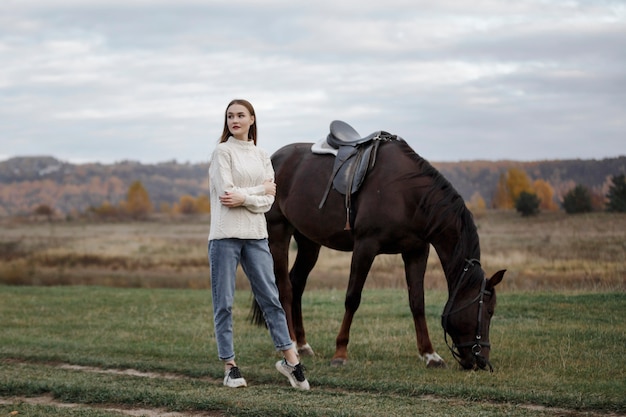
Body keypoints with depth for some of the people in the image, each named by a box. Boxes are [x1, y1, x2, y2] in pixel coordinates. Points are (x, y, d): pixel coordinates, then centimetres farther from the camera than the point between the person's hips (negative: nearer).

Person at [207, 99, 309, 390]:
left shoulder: (262, 156, 13)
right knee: (224, 303, 0)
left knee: (270, 297, 3)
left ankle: (290, 360, 8)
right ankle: (230, 366, 6)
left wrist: (244, 197, -14)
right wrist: (261, 189, -3)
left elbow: (268, 200, 2)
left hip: (256, 235, 4)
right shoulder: (222, 152, 0)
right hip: (225, 235, -4)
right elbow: (226, 193, -11)